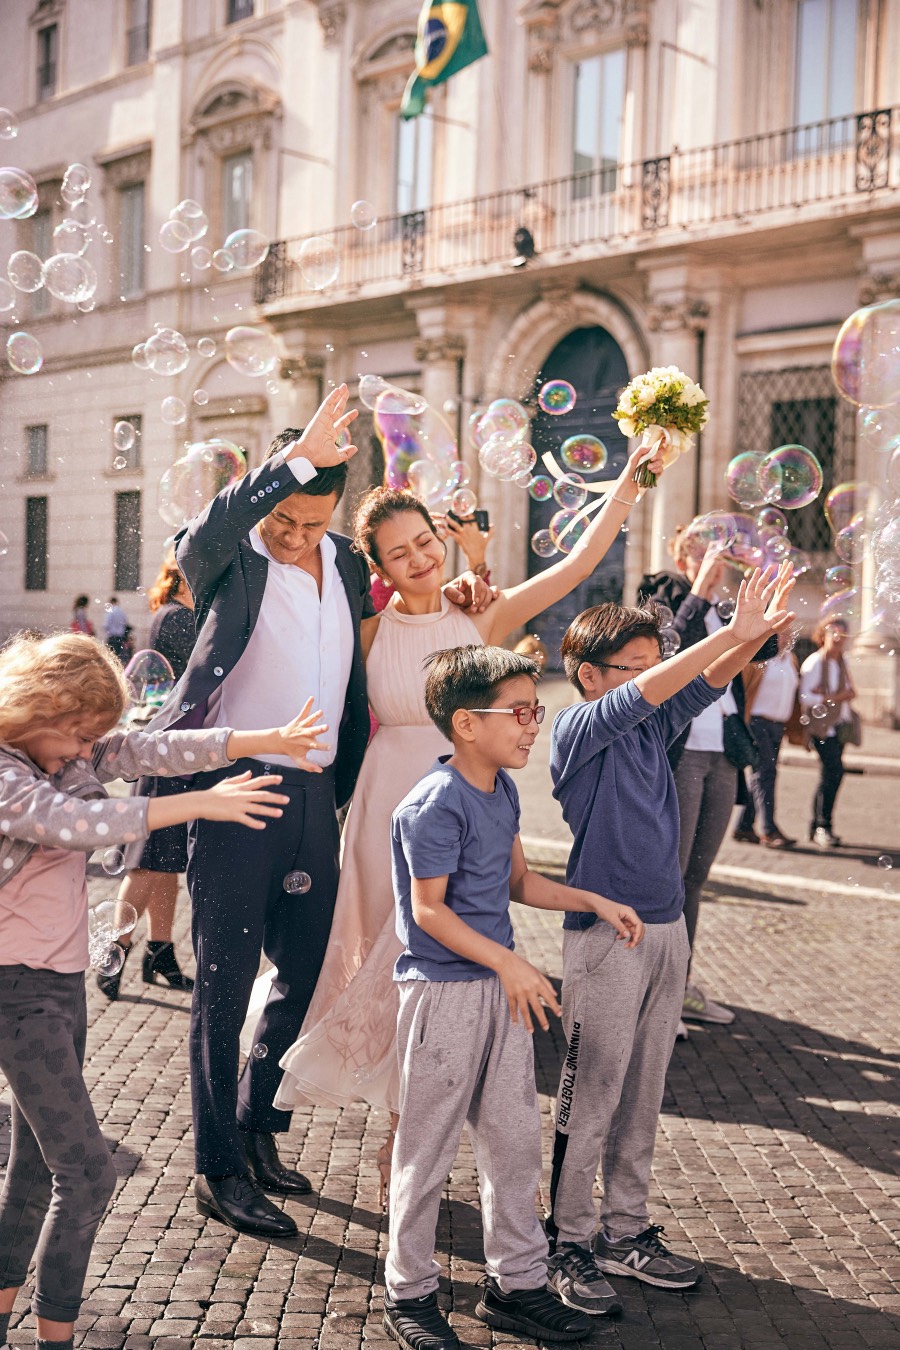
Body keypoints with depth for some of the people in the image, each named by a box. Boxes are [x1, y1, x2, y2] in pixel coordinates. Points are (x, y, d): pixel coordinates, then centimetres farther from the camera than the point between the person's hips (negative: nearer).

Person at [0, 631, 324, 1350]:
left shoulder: (77, 750, 5)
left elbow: (156, 749, -4)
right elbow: (78, 823, -31)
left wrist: (268, 741, -13)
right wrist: (200, 804, -35)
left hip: (64, 981, 8)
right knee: (85, 1170, -7)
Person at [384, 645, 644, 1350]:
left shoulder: (503, 791, 7)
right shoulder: (435, 804, -20)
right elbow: (429, 908, -18)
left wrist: (596, 903, 10)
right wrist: (509, 962, -18)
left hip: (501, 988, 8)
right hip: (442, 993, -8)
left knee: (517, 1139, 14)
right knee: (429, 1148, 6)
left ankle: (517, 1282, 29)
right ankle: (410, 1292, 23)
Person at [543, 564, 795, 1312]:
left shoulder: (655, 725, 7)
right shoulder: (578, 728, -12)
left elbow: (705, 684, -3)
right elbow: (638, 696, -27)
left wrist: (756, 635, -22)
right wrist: (730, 632, -32)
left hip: (666, 928, 7)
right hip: (605, 935, -7)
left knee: (643, 1094, 15)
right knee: (589, 1097, 3)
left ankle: (625, 1230, 29)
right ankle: (566, 1240, 18)